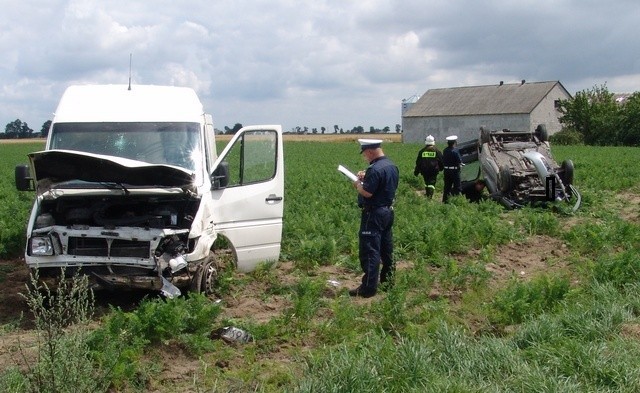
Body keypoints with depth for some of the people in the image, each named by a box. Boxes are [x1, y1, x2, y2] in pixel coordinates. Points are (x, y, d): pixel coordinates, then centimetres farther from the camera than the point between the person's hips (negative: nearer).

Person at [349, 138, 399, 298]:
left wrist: (358, 184, -5)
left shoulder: (375, 169, -22)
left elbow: (367, 193, -24)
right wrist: (366, 178, 9)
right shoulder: (392, 166, 9)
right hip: (388, 211, 10)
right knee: (386, 249, 17)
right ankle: (388, 281, 28)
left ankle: (369, 288, -4)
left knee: (370, 251, -6)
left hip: (374, 214, -10)